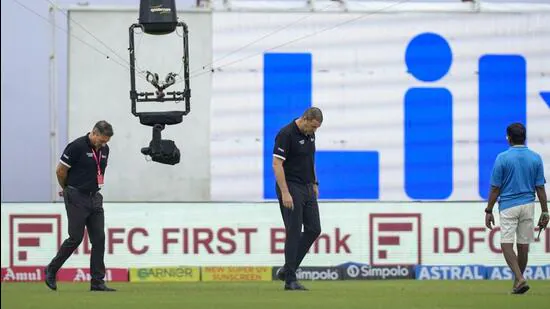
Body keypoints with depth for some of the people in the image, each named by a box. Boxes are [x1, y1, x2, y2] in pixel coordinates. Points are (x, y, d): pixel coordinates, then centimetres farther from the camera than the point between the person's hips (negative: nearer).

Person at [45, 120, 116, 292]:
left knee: (99, 239, 0)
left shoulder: (104, 149, 6)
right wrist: (67, 189, 7)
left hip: (94, 197, 7)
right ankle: (52, 269, 14)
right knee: (76, 238, -5)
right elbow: (60, 170, -9)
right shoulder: (77, 147, -16)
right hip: (76, 198, -7)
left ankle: (97, 281, 2)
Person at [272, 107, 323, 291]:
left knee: (314, 229, 4)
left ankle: (287, 269, 14)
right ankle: (290, 280, -2)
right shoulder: (286, 134, -17)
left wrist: (314, 183, 18)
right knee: (294, 232, -7)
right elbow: (277, 164, -20)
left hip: (308, 188, 8)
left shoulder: (309, 134, 8)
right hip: (291, 188, -8)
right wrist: (285, 193, -24)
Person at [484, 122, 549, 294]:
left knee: (507, 244, -4)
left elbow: (495, 188, -7)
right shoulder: (535, 158, 1)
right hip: (528, 205, 4)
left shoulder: (503, 158, -8)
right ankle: (517, 283, 20)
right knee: (523, 246, 11)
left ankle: (520, 279, -22)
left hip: (508, 205, -4)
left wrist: (489, 211, 0)